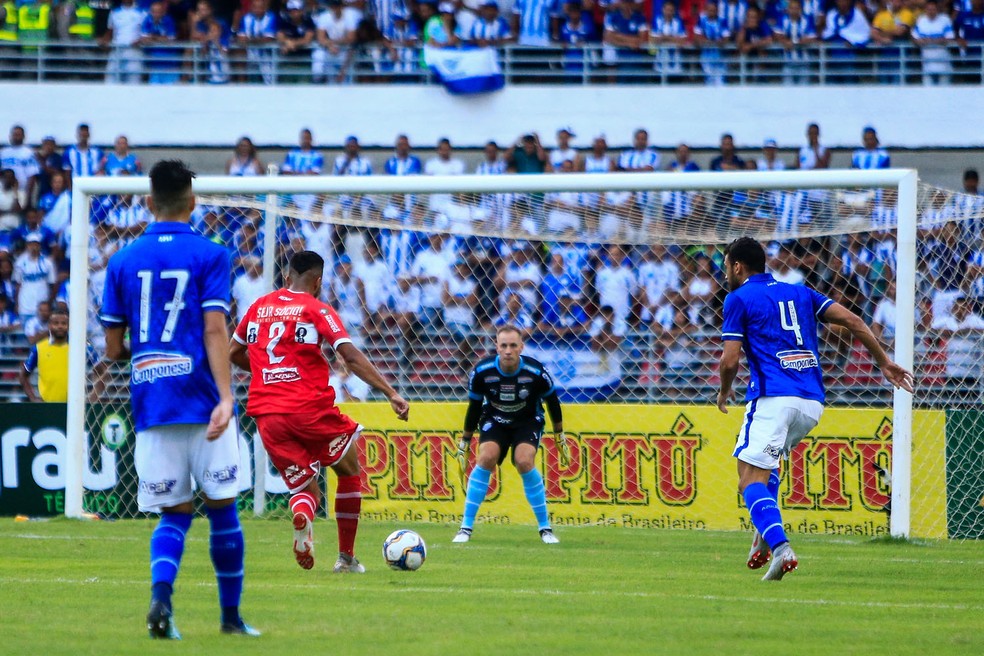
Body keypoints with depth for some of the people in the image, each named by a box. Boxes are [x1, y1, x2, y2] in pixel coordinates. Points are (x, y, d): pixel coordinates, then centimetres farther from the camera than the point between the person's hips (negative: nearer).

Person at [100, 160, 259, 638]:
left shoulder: (123, 262, 8)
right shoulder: (210, 256, -2)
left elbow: (113, 349, 9)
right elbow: (215, 331, -13)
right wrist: (226, 397, -18)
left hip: (150, 403, 3)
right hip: (201, 399, -3)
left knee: (174, 513, 8)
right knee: (221, 507, 9)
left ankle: (160, 594, -19)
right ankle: (231, 616, 15)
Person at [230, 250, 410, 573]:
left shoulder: (259, 306, 15)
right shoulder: (316, 310, 0)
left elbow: (234, 352, 26)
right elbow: (351, 356, -11)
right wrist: (391, 393, -13)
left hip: (266, 414, 4)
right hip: (310, 410, -4)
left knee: (307, 489, 12)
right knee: (349, 471, 20)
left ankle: (302, 514, -27)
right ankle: (347, 557, 17)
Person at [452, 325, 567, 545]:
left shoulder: (536, 372, -24)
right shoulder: (482, 371, -21)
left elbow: (552, 401, -4)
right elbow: (474, 407, -3)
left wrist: (559, 435, 6)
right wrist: (465, 440, 5)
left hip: (528, 421, -1)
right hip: (494, 420, 1)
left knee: (524, 462, -26)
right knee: (486, 458, -25)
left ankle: (545, 528, -10)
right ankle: (466, 528, -16)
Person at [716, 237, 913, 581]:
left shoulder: (739, 299, 5)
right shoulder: (799, 293, 21)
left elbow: (730, 361, -2)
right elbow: (852, 320, 11)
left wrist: (724, 391, 18)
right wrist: (884, 362, 16)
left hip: (774, 398, -7)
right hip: (813, 402, 7)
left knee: (751, 480, -8)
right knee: (767, 460, 31)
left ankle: (781, 549, -30)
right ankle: (765, 535, 16)